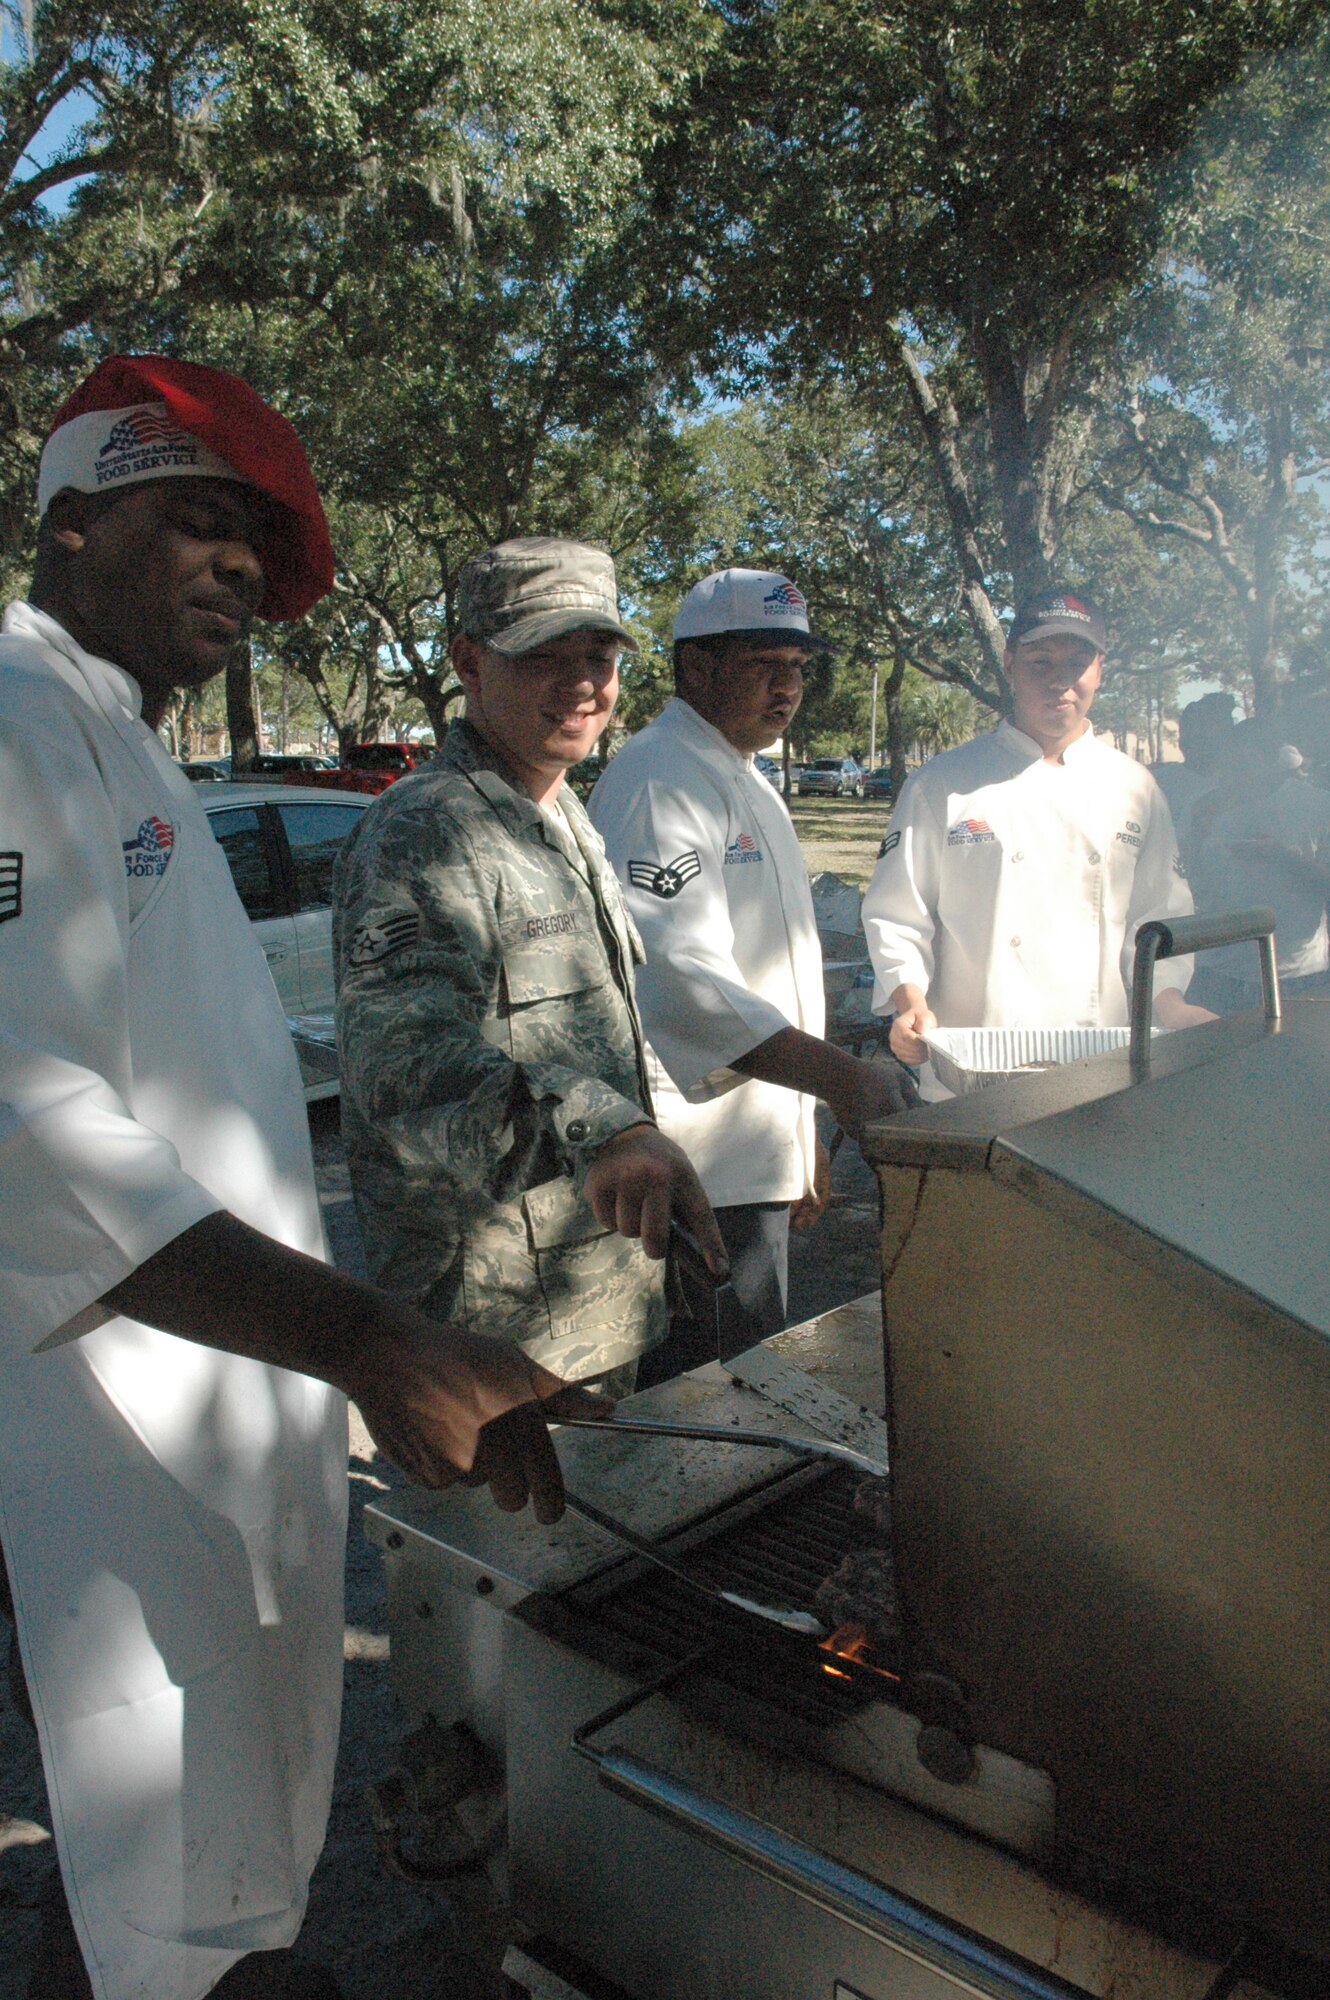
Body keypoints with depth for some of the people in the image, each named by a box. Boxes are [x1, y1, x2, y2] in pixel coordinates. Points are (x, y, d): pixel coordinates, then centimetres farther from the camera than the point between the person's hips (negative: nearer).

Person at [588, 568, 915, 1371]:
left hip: (759, 1158, 10)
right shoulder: (658, 779, -16)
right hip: (703, 1171, -10)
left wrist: (804, 1138, 24)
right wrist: (839, 1078, -33)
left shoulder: (746, 783, 18)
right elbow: (682, 979, -28)